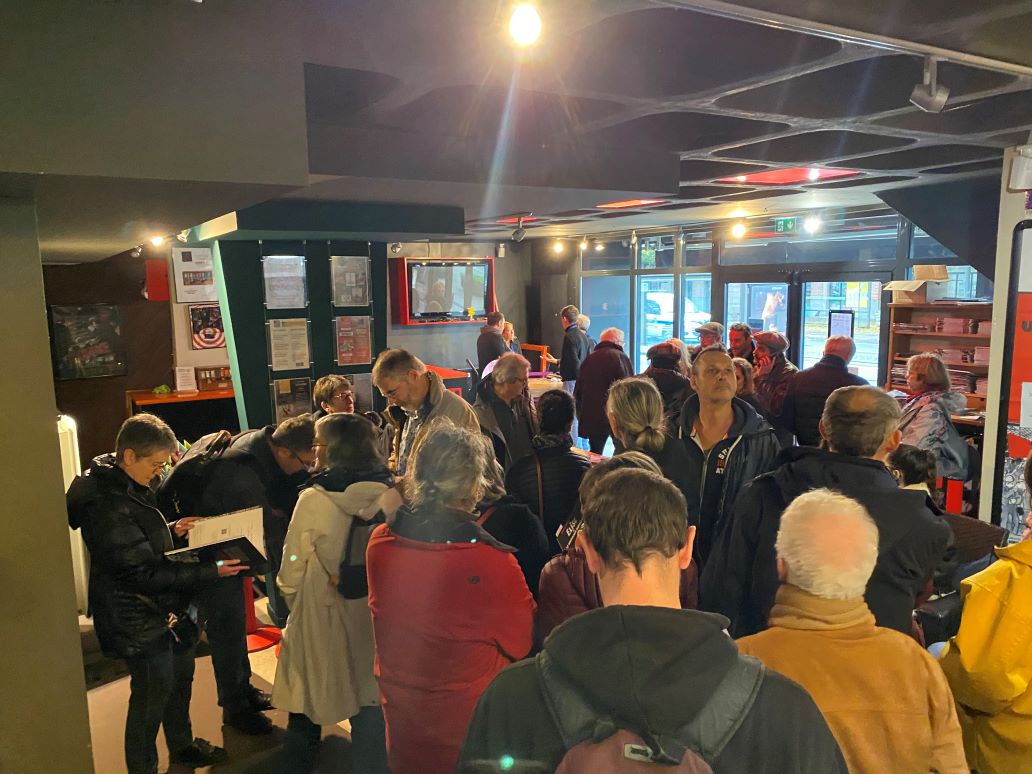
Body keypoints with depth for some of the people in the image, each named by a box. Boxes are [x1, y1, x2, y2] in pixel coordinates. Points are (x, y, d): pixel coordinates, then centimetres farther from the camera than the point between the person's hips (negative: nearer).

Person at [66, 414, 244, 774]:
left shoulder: (128, 488, 3)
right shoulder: (108, 506, -28)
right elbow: (144, 574, -27)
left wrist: (171, 531, 0)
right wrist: (209, 572, -25)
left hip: (163, 609, 10)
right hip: (138, 622, -10)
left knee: (179, 677, 24)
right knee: (152, 695, 7)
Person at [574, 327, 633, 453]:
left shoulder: (589, 359, 12)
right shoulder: (621, 357, -6)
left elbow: (578, 391, 15)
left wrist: (581, 416, 21)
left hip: (590, 418, 5)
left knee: (595, 454, 13)